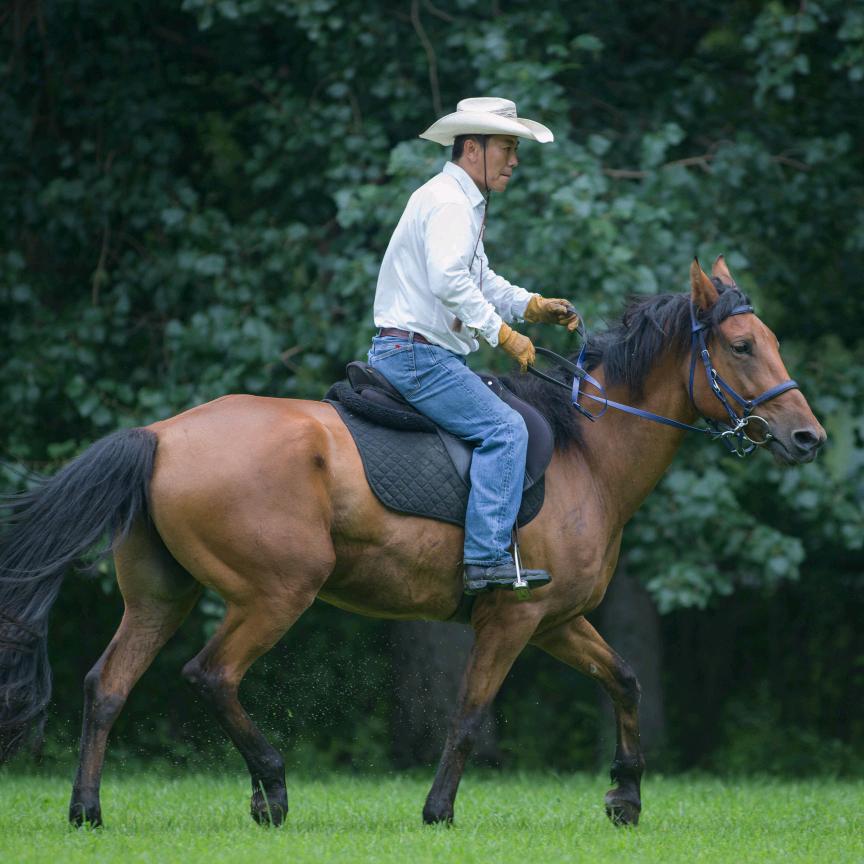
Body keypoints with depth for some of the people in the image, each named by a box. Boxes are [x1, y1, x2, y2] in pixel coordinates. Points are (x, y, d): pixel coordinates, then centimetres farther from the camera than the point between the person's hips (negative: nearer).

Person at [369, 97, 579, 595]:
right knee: (505, 429, -19)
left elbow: (480, 280, 30)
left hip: (411, 355, 11)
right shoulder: (448, 203, -13)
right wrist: (504, 334, -23)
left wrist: (534, 306, 17)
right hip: (418, 356, -11)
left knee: (506, 425, 18)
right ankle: (486, 558, -26)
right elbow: (449, 281, -26)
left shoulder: (465, 204, 22)